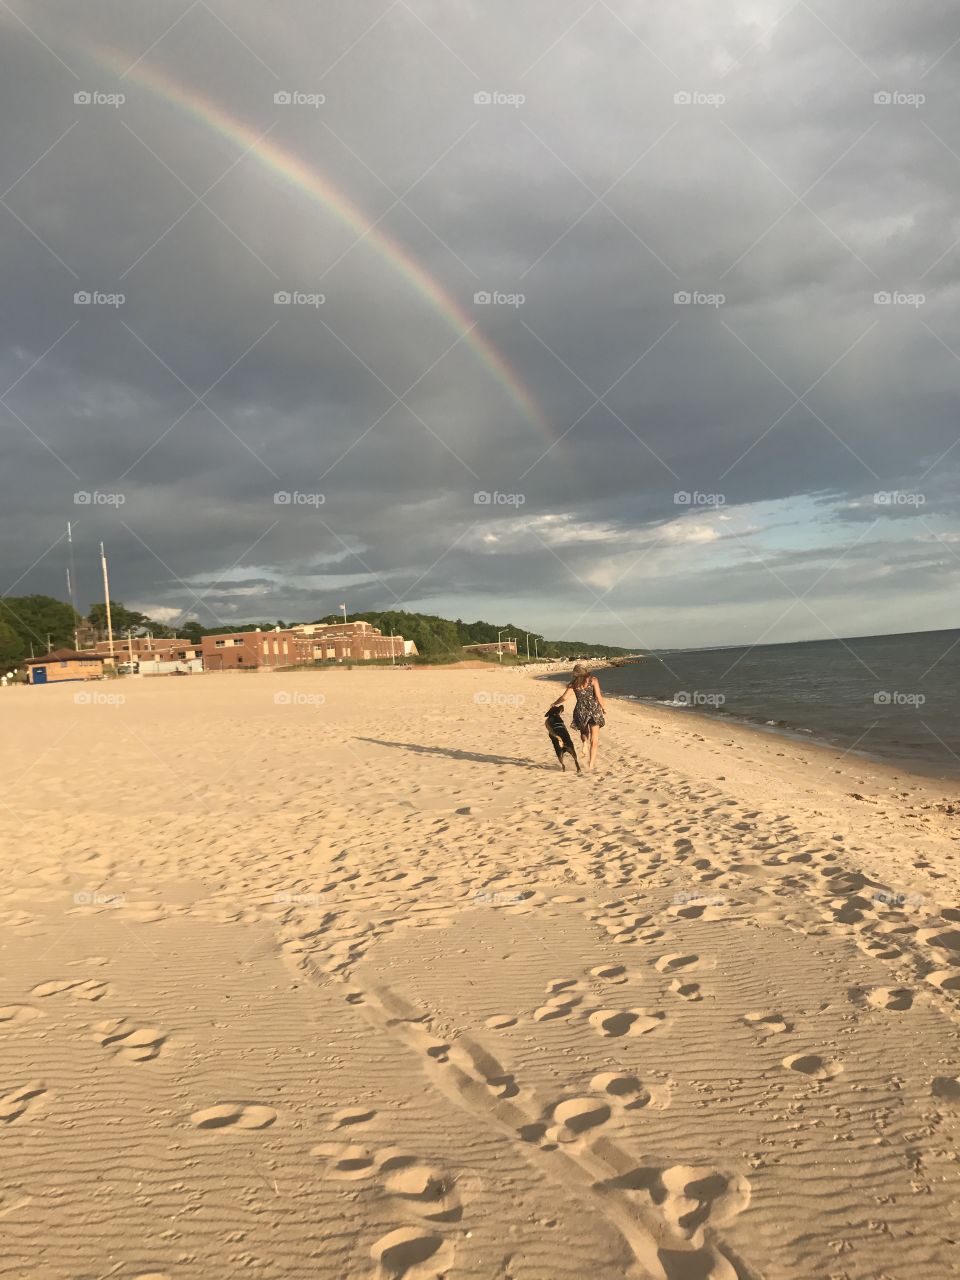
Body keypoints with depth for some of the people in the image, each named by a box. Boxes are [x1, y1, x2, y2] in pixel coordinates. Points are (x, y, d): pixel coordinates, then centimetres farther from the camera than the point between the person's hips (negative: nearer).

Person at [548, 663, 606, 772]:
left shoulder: (573, 684, 7)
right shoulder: (593, 680, 3)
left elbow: (564, 697, -1)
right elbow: (598, 696, -6)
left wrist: (553, 704, 14)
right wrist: (604, 709, 1)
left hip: (580, 711, 2)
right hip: (594, 710, -1)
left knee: (584, 733, 25)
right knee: (594, 740, 4)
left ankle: (584, 744, -7)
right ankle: (591, 764, -4)